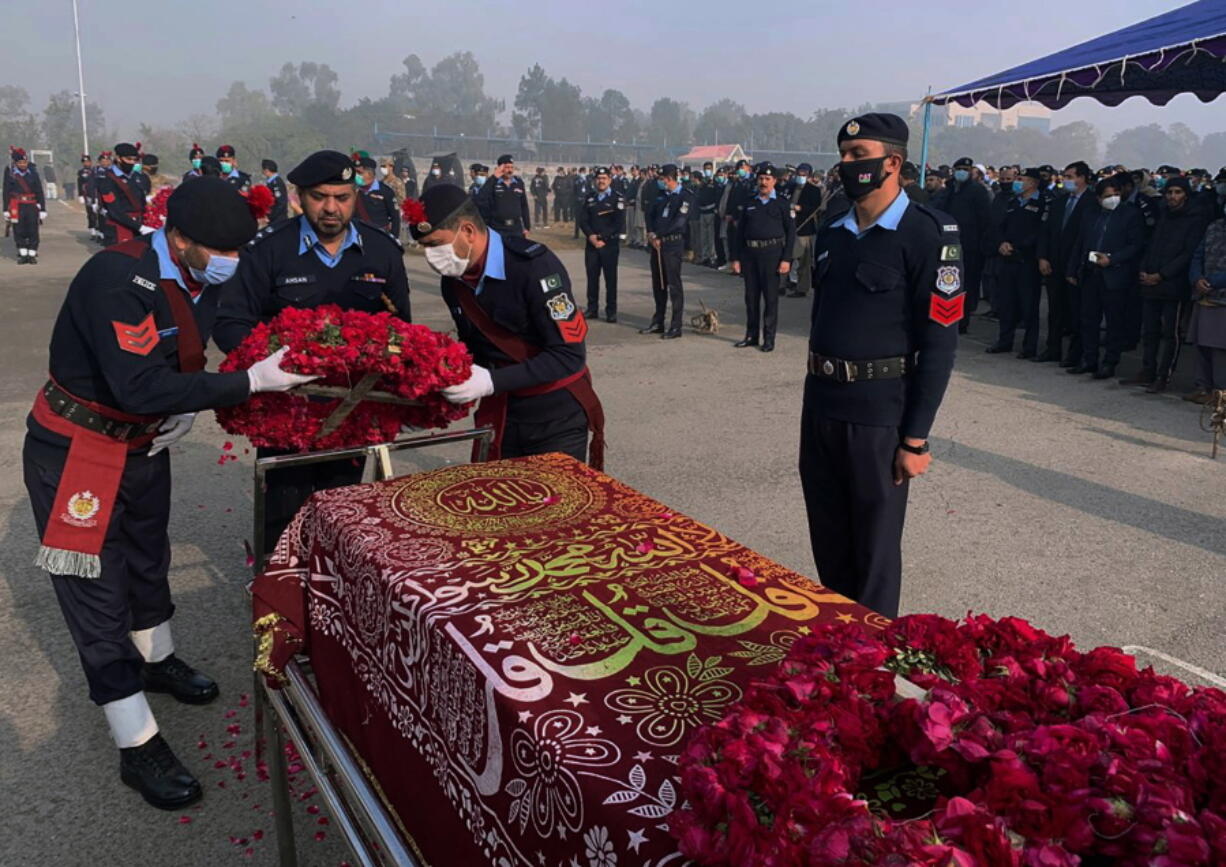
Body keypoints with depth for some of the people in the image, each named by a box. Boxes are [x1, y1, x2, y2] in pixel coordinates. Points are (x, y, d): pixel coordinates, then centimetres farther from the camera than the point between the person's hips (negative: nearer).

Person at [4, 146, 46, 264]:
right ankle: (23, 254, 13)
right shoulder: (10, 172, 1)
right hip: (17, 207, 0)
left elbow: (39, 192, 4)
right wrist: (6, 210, 0)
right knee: (19, 232, 4)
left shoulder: (33, 172, 3)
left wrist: (42, 209, 0)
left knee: (33, 231, 1)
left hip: (32, 206, 0)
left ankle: (32, 254, 9)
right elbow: (6, 192, 3)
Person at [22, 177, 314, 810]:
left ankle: (156, 659, 51)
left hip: (143, 444, 8)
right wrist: (250, 382, -34)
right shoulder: (118, 279, -31)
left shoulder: (200, 279, -6)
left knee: (148, 560, 25)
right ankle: (138, 747, 8)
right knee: (97, 589, 0)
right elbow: (140, 386, -36)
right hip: (74, 453, -7)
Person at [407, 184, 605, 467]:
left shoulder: (534, 265, -20)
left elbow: (570, 354, -23)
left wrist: (492, 381, -29)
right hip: (499, 412, 6)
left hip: (556, 415, -5)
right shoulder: (453, 280, 0)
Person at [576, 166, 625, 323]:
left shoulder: (618, 198, -1)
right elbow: (582, 219, 6)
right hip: (591, 244, 4)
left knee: (610, 279, -1)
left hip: (610, 244, -4)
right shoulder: (590, 198, 12)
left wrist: (603, 239, -12)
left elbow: (619, 222, -8)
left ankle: (611, 311, 4)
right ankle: (592, 309, 14)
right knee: (592, 277, 6)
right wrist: (591, 236, -11)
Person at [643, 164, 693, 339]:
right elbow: (650, 215, 13)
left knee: (674, 285, -5)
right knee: (658, 285, 12)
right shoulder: (661, 195, 16)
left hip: (672, 245, -7)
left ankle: (676, 326, -2)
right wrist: (651, 234, -5)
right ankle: (658, 323, 21)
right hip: (656, 245, 7)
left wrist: (659, 236, -13)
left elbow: (678, 222, -15)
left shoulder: (685, 197, -6)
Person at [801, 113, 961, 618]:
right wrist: (817, 390, 17)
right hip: (820, 405, 6)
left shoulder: (927, 234, -11)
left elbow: (939, 342, -12)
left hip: (878, 414, -6)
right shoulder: (832, 232, 9)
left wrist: (916, 440, -13)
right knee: (828, 542, 18)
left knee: (875, 549, 8)